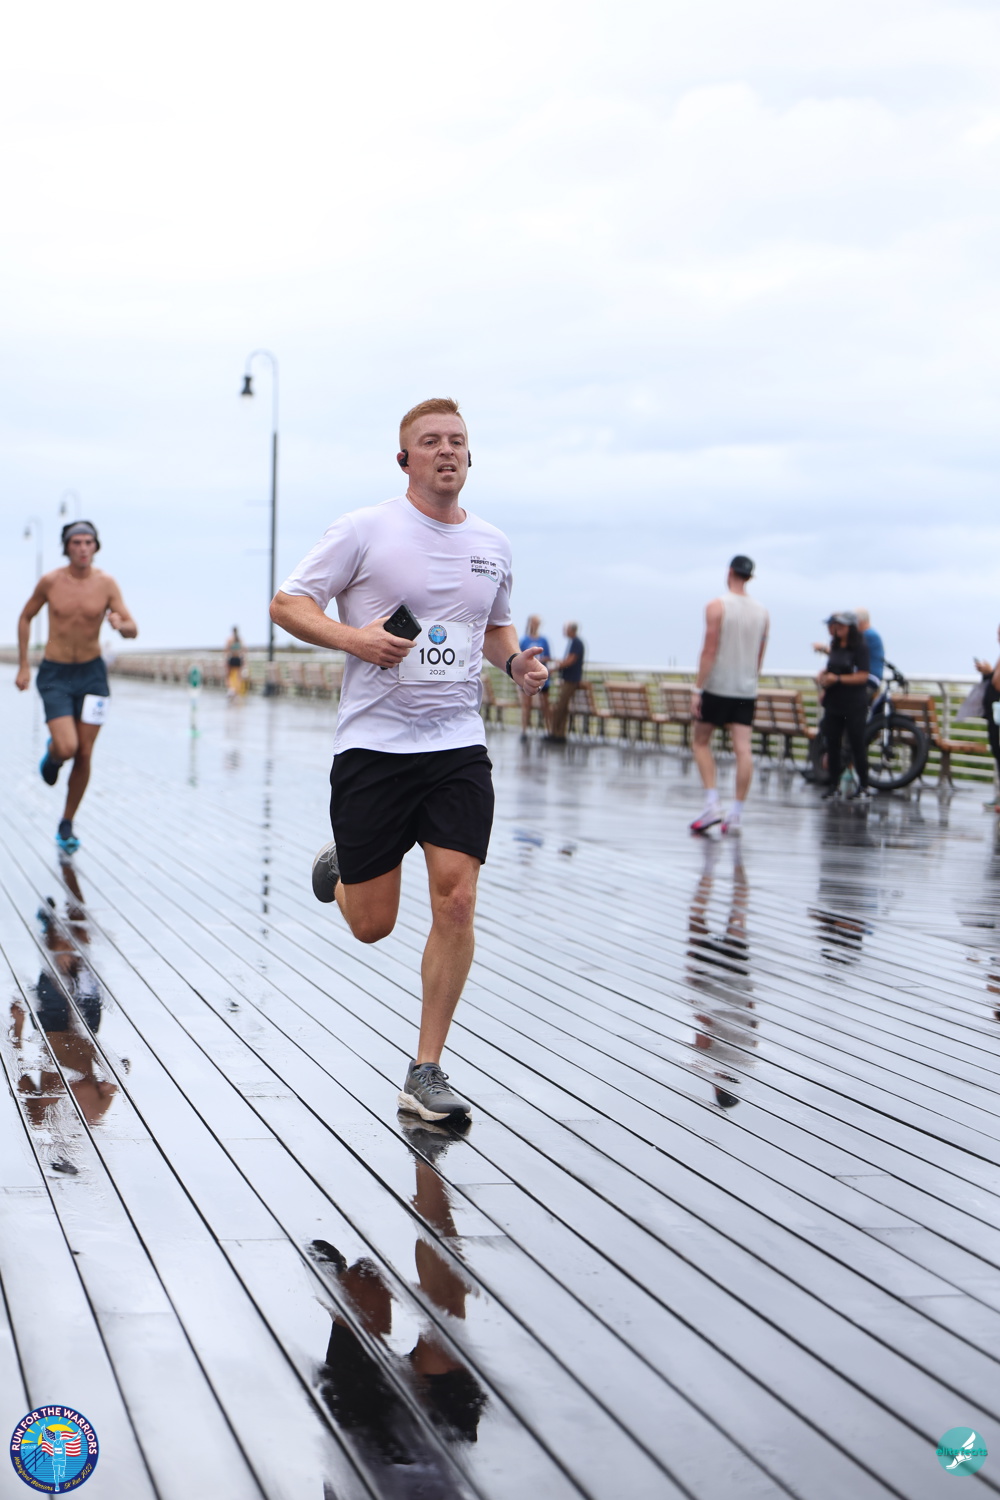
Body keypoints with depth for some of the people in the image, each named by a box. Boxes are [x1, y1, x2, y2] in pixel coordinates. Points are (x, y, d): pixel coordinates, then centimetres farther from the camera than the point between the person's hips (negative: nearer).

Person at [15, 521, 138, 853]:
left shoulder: (106, 583, -7)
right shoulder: (50, 581, -8)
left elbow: (133, 631, -8)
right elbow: (25, 618, 8)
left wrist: (120, 624, -33)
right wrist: (23, 666, 5)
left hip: (91, 673, 2)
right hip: (55, 675, -1)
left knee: (84, 754, 3)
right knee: (66, 748, -18)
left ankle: (66, 825, 21)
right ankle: (52, 754, 22)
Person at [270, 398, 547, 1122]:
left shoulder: (493, 544, 11)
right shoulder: (365, 530, -3)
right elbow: (287, 603, -1)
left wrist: (516, 660, 5)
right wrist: (352, 637, -18)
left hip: (459, 744, 3)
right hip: (374, 744, -3)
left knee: (457, 902, -10)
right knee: (372, 926, 2)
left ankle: (426, 1072, 2)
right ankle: (340, 868, 40)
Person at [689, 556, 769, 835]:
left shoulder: (718, 606, -8)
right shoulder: (762, 612, 10)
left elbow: (710, 651, -13)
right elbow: (760, 656, 15)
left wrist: (697, 689, -12)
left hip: (718, 686, -4)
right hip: (747, 690, 4)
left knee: (701, 741, 10)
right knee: (743, 749, -1)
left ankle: (712, 804, -2)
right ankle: (735, 814, -2)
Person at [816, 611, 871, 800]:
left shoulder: (860, 648, -8)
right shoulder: (835, 647, 13)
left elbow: (862, 676, -16)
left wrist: (837, 678, -20)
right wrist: (823, 676, 4)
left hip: (854, 706, -7)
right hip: (834, 703, 7)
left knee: (857, 745, -2)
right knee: (832, 745, 6)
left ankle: (863, 786, 4)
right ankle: (834, 783, 14)